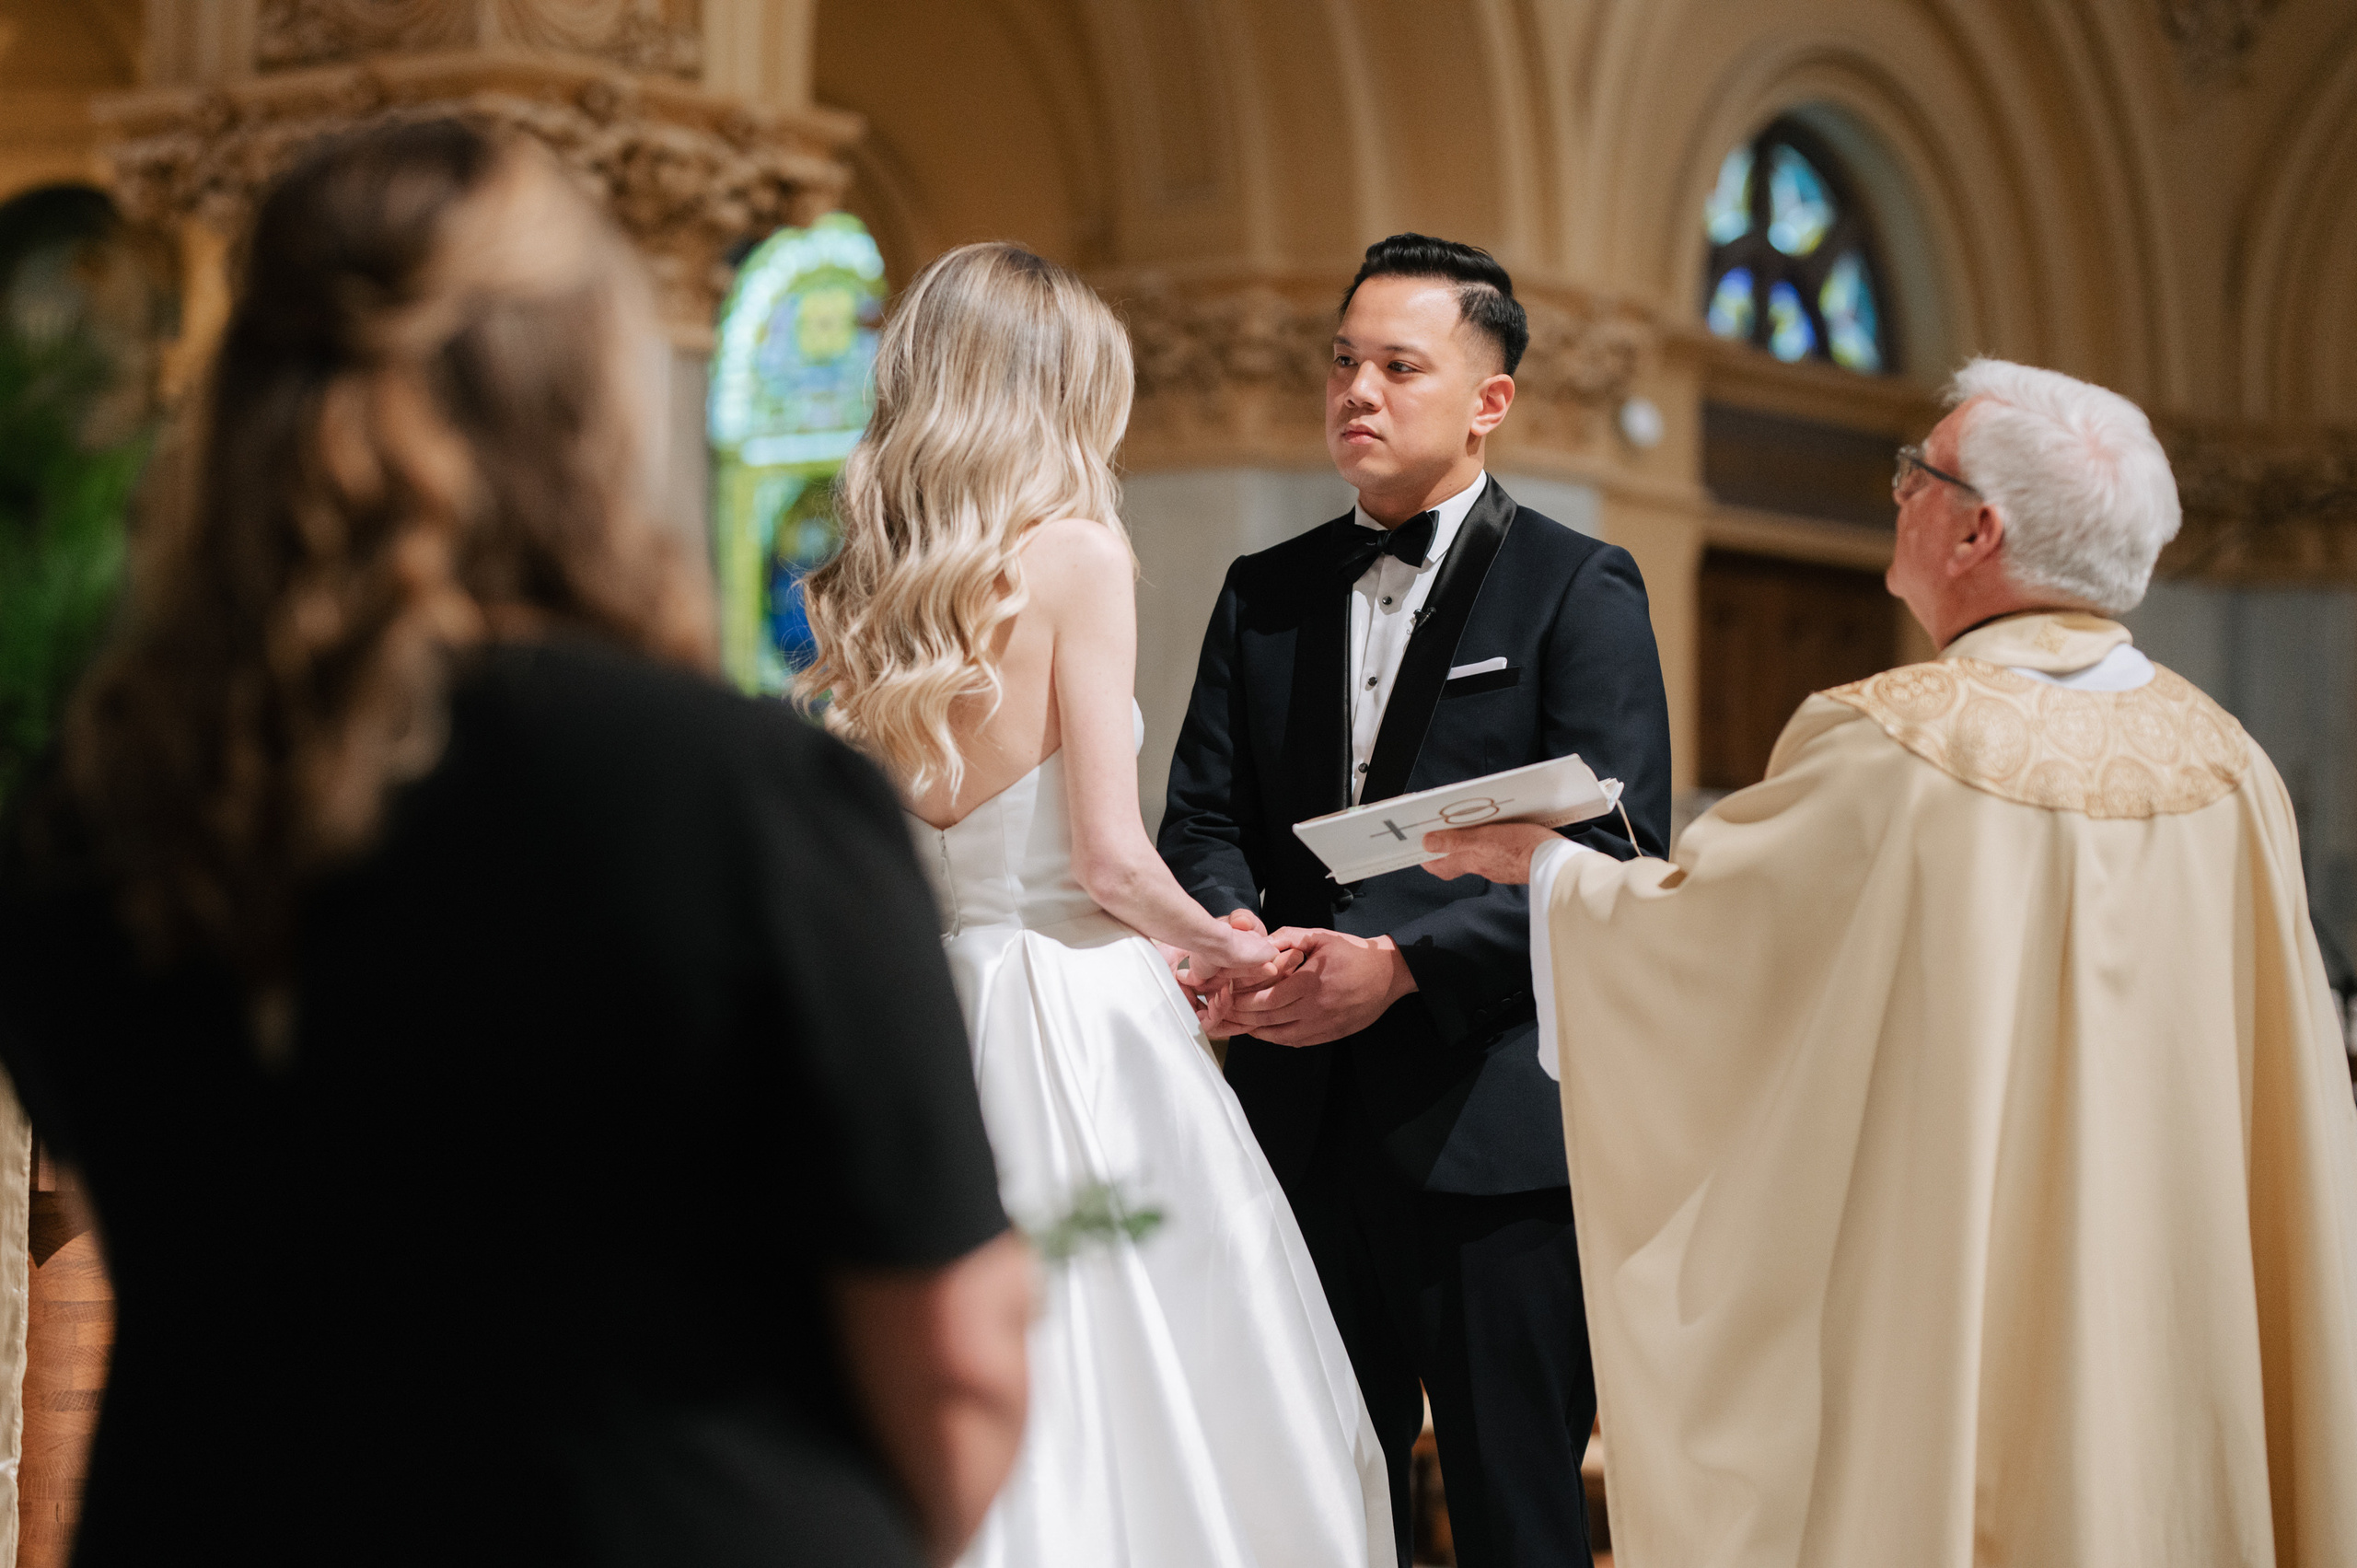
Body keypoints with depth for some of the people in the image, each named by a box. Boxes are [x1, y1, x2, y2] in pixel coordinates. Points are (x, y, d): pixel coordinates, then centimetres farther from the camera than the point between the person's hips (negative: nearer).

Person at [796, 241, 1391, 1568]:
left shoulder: (864, 589, 8)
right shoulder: (1073, 552, -10)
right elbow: (1112, 859, -14)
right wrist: (1221, 945, 5)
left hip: (936, 1003, 7)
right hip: (1085, 1020, -7)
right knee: (1168, 1417, 0)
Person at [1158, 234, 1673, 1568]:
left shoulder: (1581, 589, -1)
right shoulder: (1264, 595, 15)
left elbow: (1615, 855, -11)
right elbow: (1202, 817, 10)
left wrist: (1400, 963, -20)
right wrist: (1231, 929, -13)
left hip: (1494, 1126, -4)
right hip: (1302, 1121, 5)